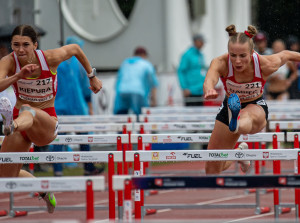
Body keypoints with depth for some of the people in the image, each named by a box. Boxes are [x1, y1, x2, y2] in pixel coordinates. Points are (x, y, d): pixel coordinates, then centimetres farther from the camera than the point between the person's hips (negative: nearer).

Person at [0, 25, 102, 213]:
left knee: (27, 111, -40)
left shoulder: (50, 58, -13)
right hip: (21, 119, 4)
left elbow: (75, 49, 8)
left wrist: (92, 77, 16)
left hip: (46, 122, -4)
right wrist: (19, 75, -48)